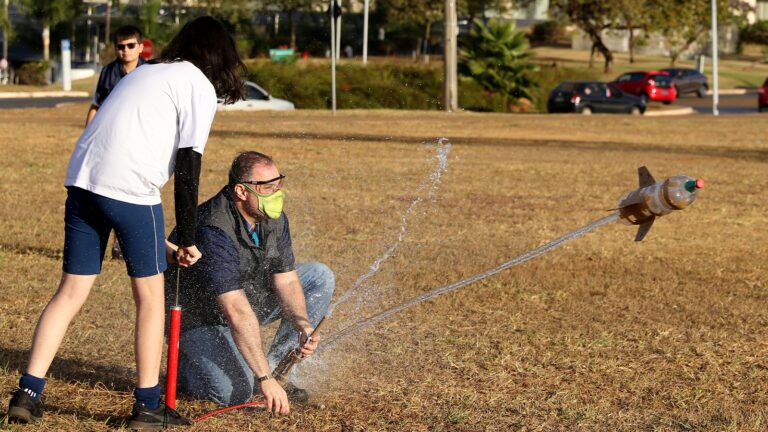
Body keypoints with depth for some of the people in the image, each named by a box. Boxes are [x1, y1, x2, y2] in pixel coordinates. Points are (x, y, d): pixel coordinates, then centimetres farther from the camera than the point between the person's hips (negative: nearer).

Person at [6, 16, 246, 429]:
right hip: (131, 189, -6)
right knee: (150, 297, 8)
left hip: (81, 179, 7)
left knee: (71, 292, 12)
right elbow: (187, 165, -3)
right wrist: (188, 238, 2)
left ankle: (28, 393, 6)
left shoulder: (146, 71, 29)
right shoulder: (200, 86, 6)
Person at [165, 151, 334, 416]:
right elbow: (237, 312, -39)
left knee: (319, 277, 0)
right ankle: (186, 364, 4)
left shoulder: (275, 219, -7)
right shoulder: (213, 232, -34)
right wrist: (265, 380, -41)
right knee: (235, 393, -29)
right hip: (200, 318, -8)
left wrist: (303, 327, -27)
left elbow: (286, 280, -5)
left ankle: (275, 367, 0)